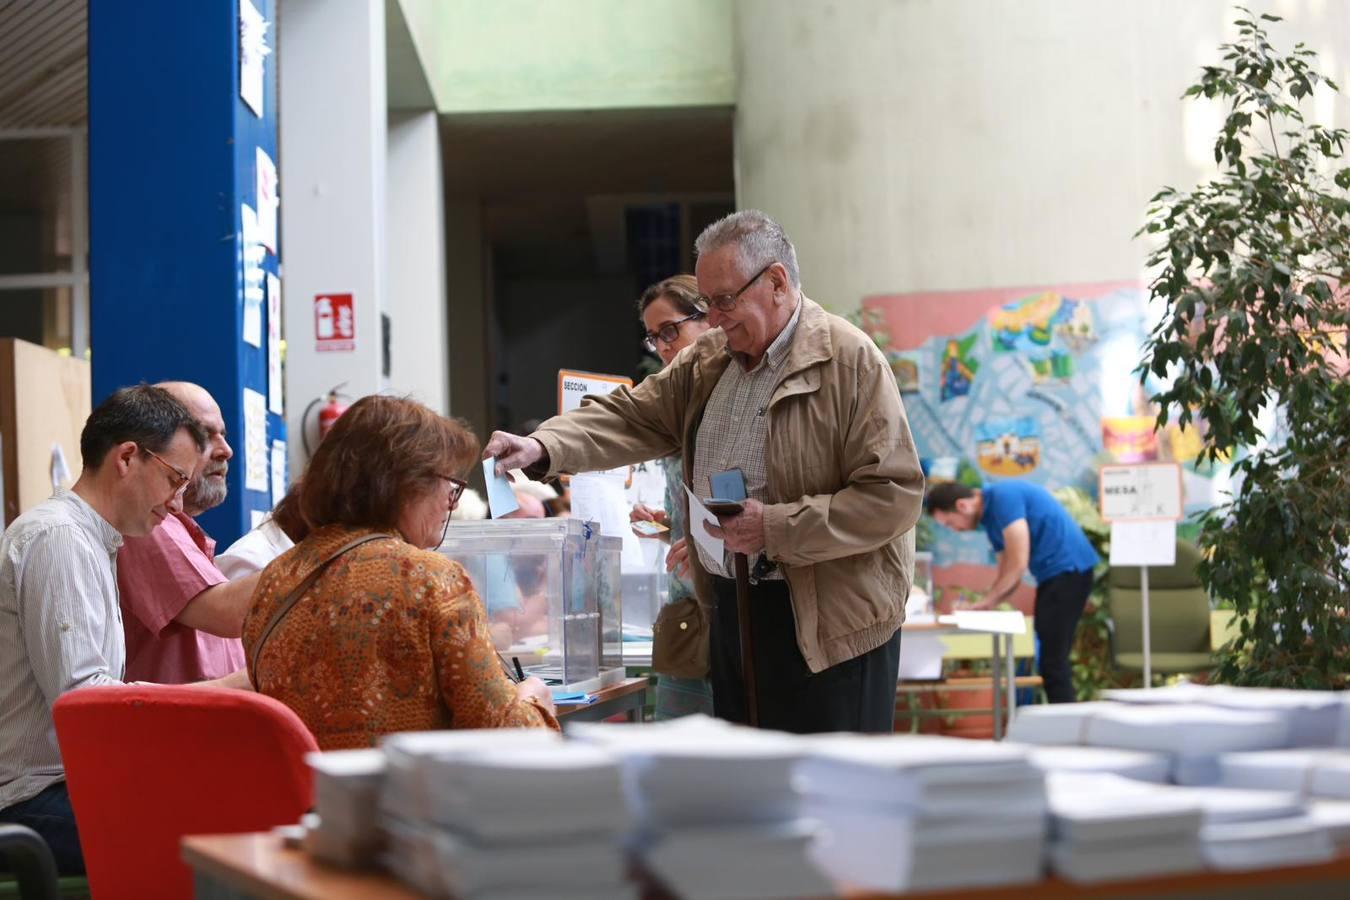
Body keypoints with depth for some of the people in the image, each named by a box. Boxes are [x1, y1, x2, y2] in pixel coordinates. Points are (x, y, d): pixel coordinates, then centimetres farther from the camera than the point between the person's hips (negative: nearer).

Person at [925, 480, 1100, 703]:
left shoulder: (1003, 497, -14)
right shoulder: (991, 517, 15)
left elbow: (1018, 564, -18)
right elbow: (1008, 577, 20)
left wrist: (984, 603, -8)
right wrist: (979, 608, 9)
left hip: (1068, 569, -10)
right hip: (1054, 574, 10)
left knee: (1052, 662, -9)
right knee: (1051, 660, 11)